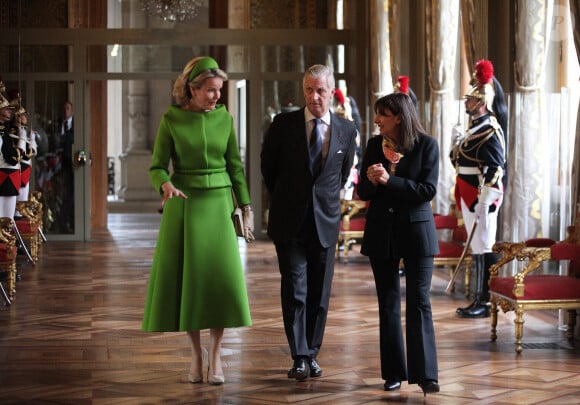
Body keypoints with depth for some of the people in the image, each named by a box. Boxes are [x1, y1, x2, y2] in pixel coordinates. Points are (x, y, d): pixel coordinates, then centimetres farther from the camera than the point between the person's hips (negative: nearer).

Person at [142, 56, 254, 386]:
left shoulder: (224, 118, 3)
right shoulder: (171, 119, -4)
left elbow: (236, 165, 9)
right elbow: (157, 166, -2)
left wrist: (246, 207, 5)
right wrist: (166, 185, -24)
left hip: (219, 202, 1)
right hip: (183, 204, -1)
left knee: (222, 275, -8)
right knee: (185, 277, 1)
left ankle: (215, 354, 1)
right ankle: (196, 352, 14)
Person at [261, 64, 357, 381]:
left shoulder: (346, 130, 3)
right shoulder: (283, 124, -2)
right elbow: (268, 166, 11)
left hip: (325, 221, 2)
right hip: (289, 222, -2)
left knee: (319, 293, 7)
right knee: (295, 290, -7)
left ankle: (311, 354, 17)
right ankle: (299, 357, -6)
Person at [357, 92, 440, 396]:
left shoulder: (426, 145, -6)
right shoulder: (374, 145, 5)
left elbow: (428, 190, -13)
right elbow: (363, 191, 5)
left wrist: (389, 181, -19)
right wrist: (371, 181, -17)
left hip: (416, 232, -4)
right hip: (381, 232, 4)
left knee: (419, 303, -5)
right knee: (388, 303, 8)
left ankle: (425, 374, -3)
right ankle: (394, 372, 15)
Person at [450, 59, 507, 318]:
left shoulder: (490, 129, -14)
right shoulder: (475, 127, 15)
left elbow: (495, 168, -20)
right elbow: (459, 160, 24)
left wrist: (483, 202, -23)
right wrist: (456, 144, 7)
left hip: (482, 195, -10)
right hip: (469, 195, 10)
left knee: (483, 248, -6)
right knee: (477, 248, 12)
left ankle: (485, 302, -2)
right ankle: (479, 300, 17)